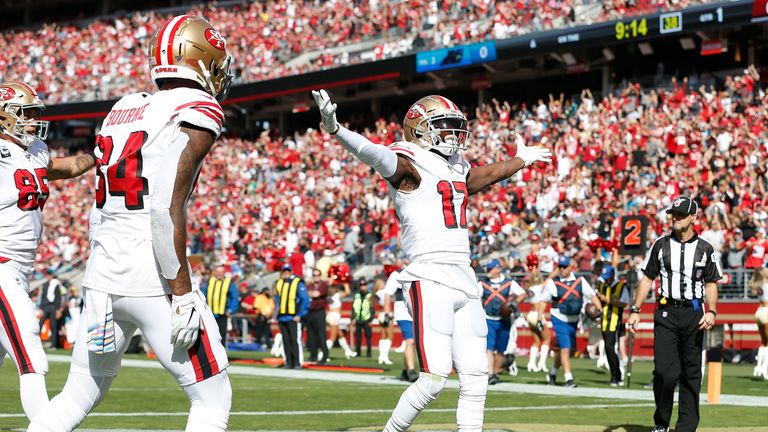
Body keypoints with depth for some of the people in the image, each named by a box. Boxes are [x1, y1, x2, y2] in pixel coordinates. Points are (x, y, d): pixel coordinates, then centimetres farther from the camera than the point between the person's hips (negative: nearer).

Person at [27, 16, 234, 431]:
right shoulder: (197, 116, -8)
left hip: (102, 273, 7)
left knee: (78, 397, 18)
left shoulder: (125, 109, 15)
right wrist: (182, 295, -17)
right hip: (153, 278, -7)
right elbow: (168, 210, -18)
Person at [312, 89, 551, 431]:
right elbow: (374, 155, -25)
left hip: (464, 280, 8)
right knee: (435, 376, -14)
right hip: (430, 280, -8)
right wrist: (335, 129, -45)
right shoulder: (408, 165, -5)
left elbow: (488, 175, 41)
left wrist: (521, 159, 59)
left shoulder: (457, 170, 19)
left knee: (475, 377, 4)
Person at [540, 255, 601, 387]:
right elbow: (544, 301, 1)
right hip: (559, 319, -4)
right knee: (565, 348, -12)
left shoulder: (580, 281, 1)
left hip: (574, 320, 4)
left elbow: (592, 296, 4)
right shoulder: (553, 282, -7)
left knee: (569, 349, 13)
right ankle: (569, 378, -9)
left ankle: (553, 372, 33)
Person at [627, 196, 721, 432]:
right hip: (666, 314, -1)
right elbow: (647, 278, 8)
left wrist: (711, 311, -7)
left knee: (691, 373, 3)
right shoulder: (661, 244, 7)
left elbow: (711, 284, 8)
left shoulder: (705, 249, 6)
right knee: (664, 371, -12)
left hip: (694, 314, 1)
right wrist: (635, 310, 1)